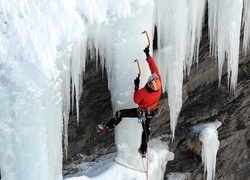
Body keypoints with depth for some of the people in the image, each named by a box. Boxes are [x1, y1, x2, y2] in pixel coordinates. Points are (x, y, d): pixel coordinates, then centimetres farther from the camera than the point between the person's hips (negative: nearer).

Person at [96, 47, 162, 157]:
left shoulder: (142, 93, -38)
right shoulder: (159, 84, -29)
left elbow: (136, 100, -15)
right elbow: (154, 68, -20)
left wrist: (136, 86, -13)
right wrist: (148, 56, -13)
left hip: (142, 112, -5)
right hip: (152, 112, 5)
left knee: (120, 113, 6)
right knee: (146, 130, 23)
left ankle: (108, 126, 21)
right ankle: (143, 151, 39)